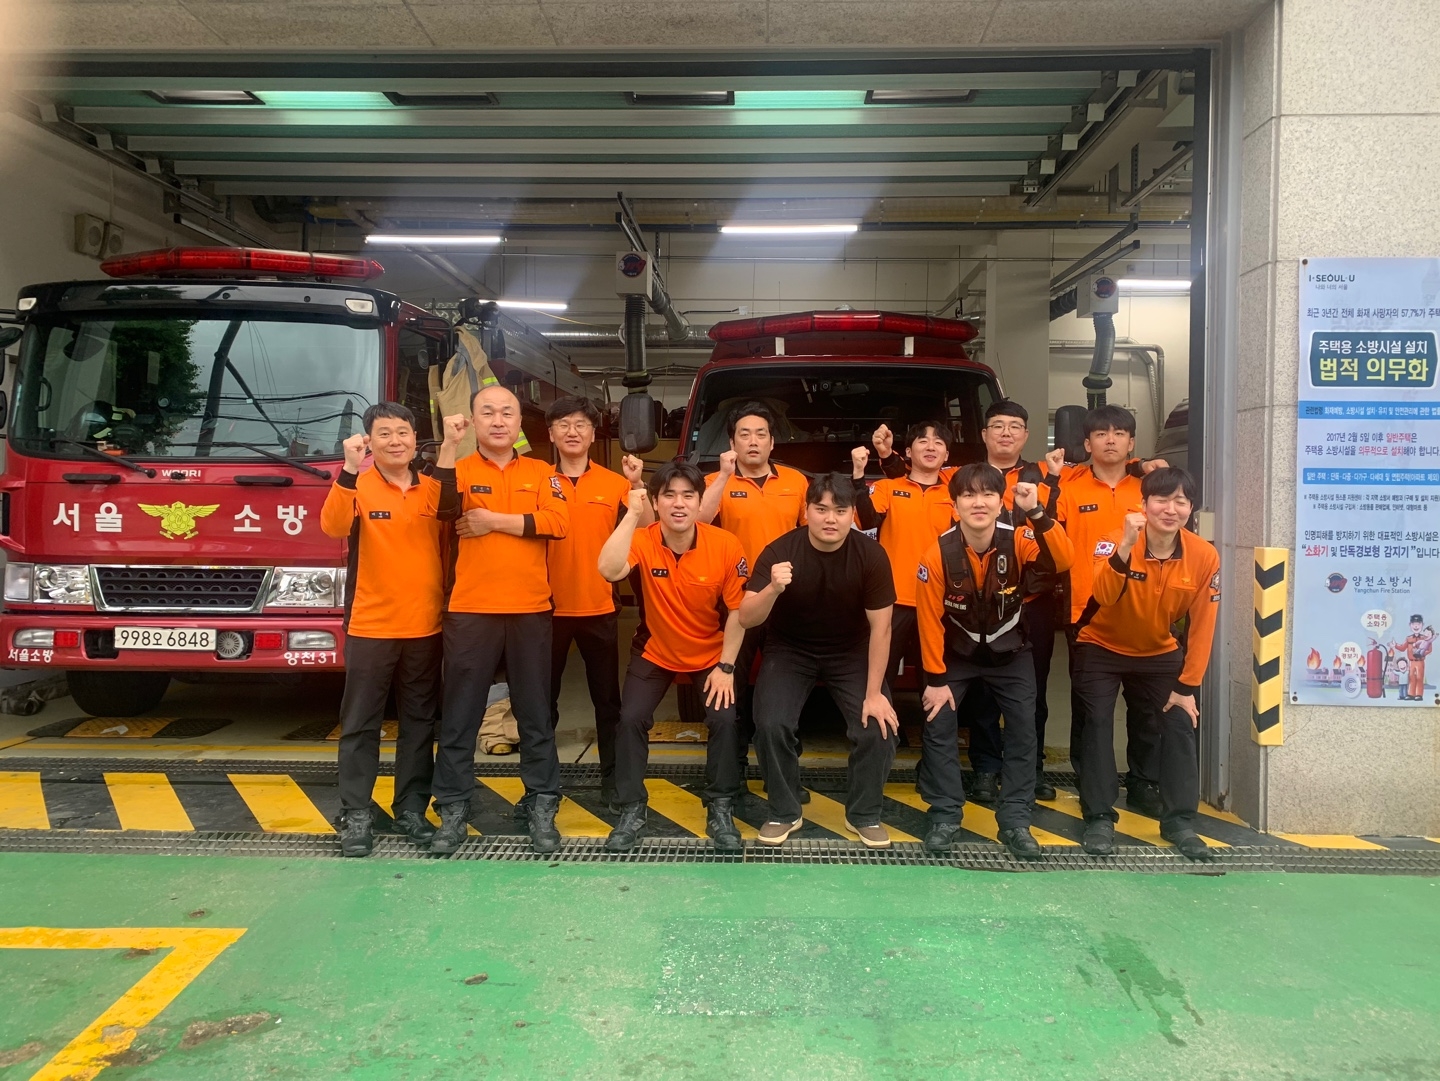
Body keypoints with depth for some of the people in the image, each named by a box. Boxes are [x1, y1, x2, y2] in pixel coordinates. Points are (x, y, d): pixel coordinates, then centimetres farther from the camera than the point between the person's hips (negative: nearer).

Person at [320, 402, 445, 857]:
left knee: (420, 722, 11)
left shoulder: (434, 490, 5)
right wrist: (350, 470, -34)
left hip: (425, 626, 3)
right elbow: (333, 526, -24)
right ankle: (356, 815, 11)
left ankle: (411, 807, 22)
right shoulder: (357, 486, -4)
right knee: (361, 724, 3)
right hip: (371, 625, -3)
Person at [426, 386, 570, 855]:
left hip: (530, 609, 1)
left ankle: (541, 808, 18)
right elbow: (445, 510, -17)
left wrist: (494, 520, -10)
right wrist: (448, 445, -22)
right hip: (470, 609, -1)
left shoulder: (541, 473, 9)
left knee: (535, 714, 9)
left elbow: (558, 521, -8)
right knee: (460, 716, 5)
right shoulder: (461, 469, 4)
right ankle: (453, 810, 17)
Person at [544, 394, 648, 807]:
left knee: (607, 698, 9)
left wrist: (637, 484, -16)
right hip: (550, 607, 0)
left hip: (599, 608, 0)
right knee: (543, 698, 11)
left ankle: (612, 778, 20)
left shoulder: (616, 483, 1)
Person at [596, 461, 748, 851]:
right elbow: (609, 570, -41)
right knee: (631, 718, -10)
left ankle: (720, 809, 6)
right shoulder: (643, 540, -20)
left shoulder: (725, 545, -21)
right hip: (655, 651, 1)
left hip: (711, 653, 0)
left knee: (725, 719, -14)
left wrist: (726, 666, -13)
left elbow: (737, 610, -12)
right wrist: (632, 515, -39)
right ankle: (631, 810, 8)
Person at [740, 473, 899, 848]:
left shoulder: (871, 555, -19)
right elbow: (746, 619, -25)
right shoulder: (780, 551, -21)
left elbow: (880, 627, -14)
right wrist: (773, 588, -45)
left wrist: (874, 693, -16)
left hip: (851, 652, 1)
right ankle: (784, 813, 3)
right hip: (789, 649, 0)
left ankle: (864, 815, 9)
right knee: (771, 724, -22)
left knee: (879, 728, -17)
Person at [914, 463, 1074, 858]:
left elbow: (1062, 562, -36)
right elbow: (930, 620, -16)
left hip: (1011, 652, 1)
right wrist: (936, 678, -14)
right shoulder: (938, 554, -23)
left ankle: (1015, 821, 9)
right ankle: (944, 817, 7)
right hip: (957, 653, -1)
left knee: (1023, 731, -4)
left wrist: (1037, 513, -48)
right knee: (938, 726, -7)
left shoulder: (1018, 540, -20)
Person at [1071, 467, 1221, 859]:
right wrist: (1126, 545, -50)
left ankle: (1180, 822, 11)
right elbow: (1101, 598, -41)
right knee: (1098, 723, -12)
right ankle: (1099, 820, -1)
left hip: (1159, 654, 3)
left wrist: (1187, 685, -8)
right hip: (1101, 648, -3)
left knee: (1180, 724, -4)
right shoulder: (1115, 542, -23)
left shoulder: (1205, 556, -15)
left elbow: (1201, 626, -8)